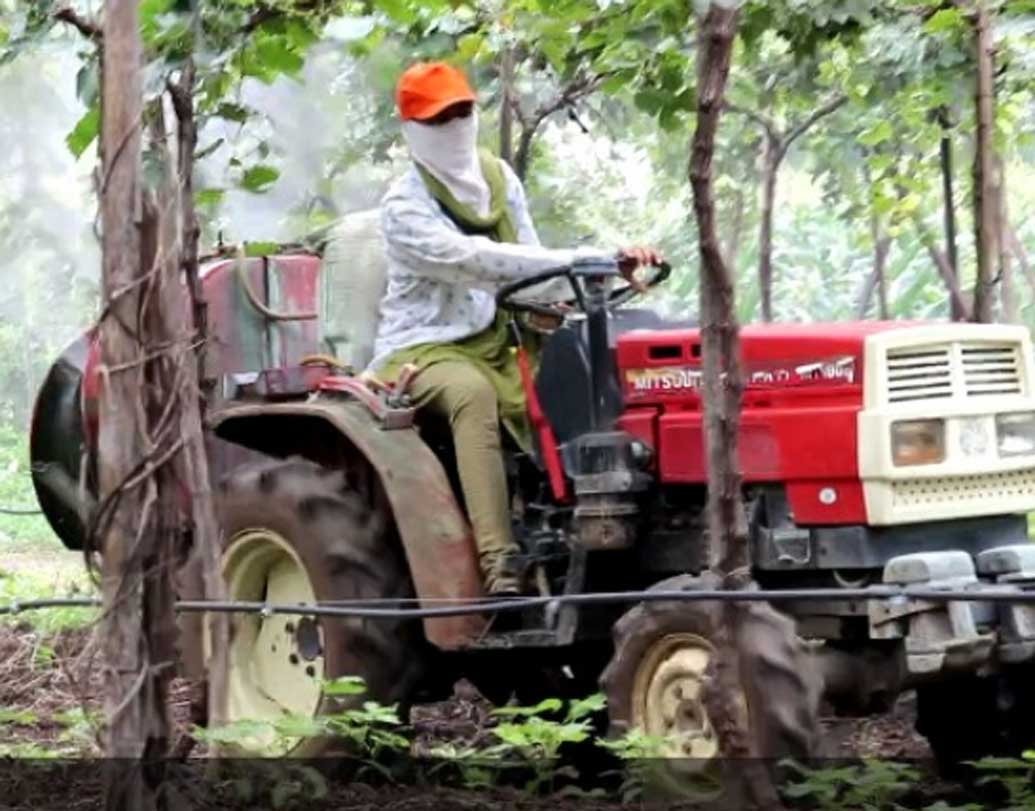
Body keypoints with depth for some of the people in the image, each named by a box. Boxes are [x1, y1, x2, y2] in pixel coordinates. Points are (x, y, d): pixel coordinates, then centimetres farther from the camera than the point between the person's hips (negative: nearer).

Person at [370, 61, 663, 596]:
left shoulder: (497, 178, 12)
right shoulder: (405, 206, -8)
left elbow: (528, 263, 12)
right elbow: (468, 260, -25)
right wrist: (578, 260, -33)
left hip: (495, 342, 5)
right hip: (425, 347, -5)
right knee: (472, 393, -38)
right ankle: (498, 560, -46)